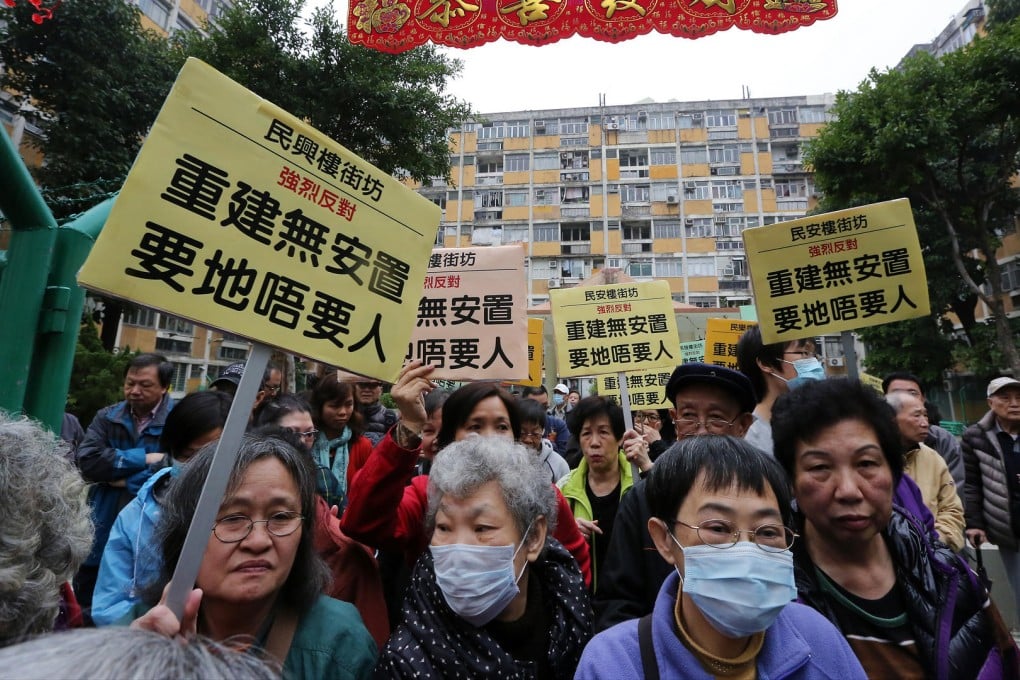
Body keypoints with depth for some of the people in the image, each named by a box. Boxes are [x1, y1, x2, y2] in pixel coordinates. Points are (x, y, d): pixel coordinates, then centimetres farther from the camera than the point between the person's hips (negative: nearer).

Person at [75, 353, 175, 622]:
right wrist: (144, 459, -15)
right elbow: (86, 461, -8)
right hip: (99, 535, 5)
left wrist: (125, 481, -12)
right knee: (85, 614, 20)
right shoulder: (106, 417, 6)